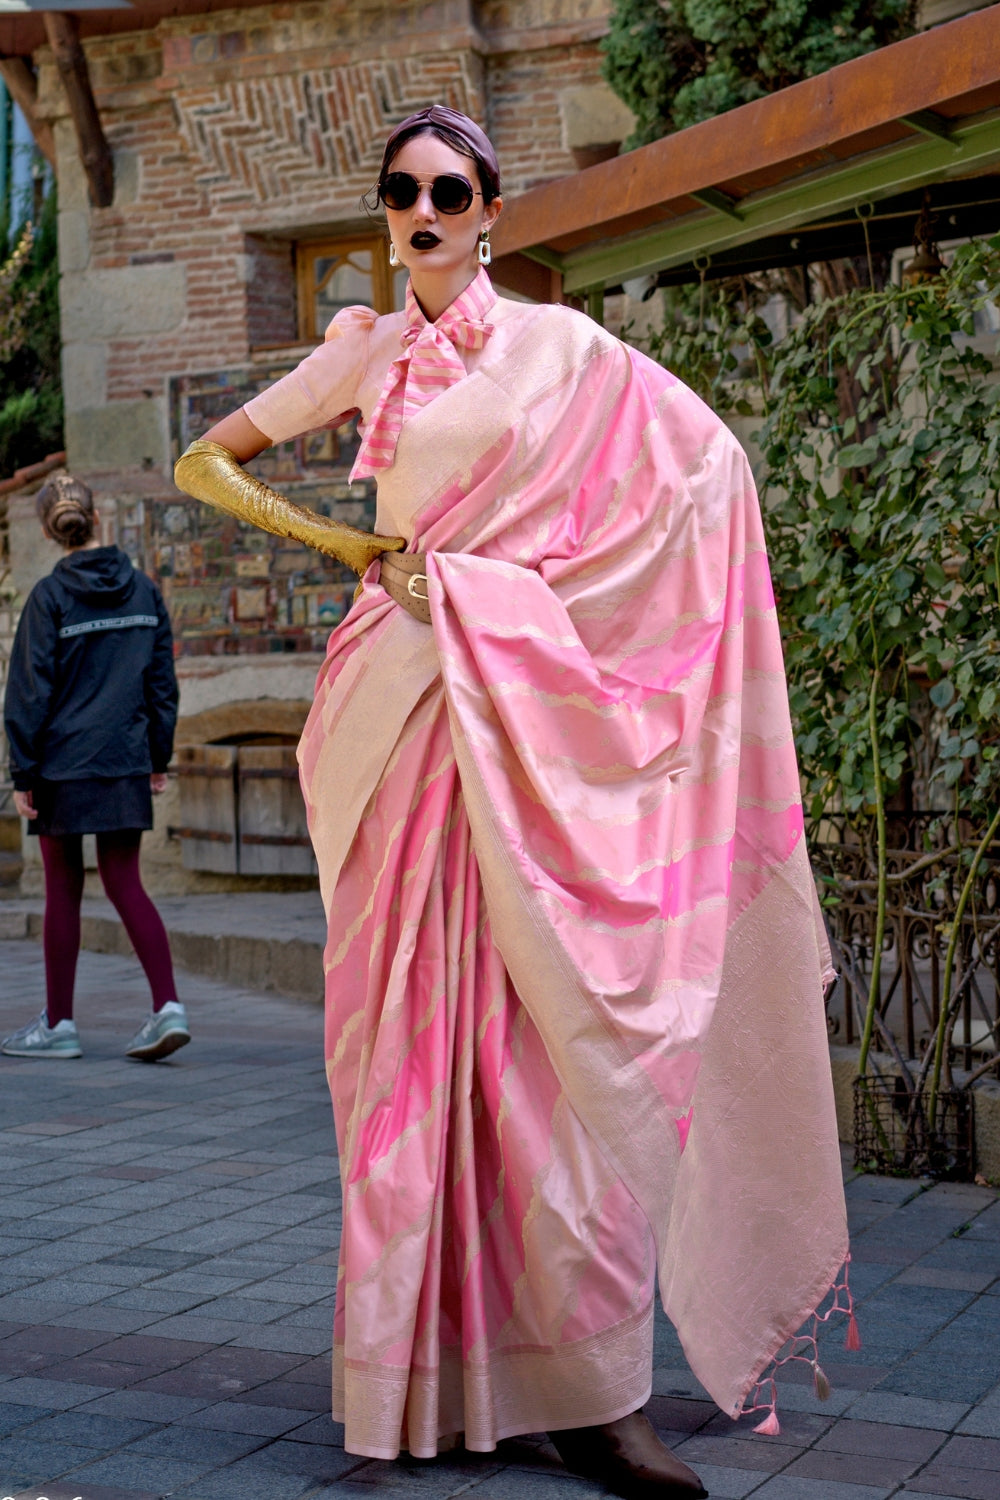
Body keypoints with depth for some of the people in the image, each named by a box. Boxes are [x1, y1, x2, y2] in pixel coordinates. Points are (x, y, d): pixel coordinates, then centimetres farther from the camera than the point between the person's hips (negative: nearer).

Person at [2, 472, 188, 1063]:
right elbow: (162, 679, 8)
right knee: (125, 884, 9)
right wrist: (159, 757, 16)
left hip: (63, 763, -4)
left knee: (64, 890, 6)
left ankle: (59, 1024, 15)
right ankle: (169, 1007, -4)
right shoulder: (144, 589, 4)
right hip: (126, 762, 4)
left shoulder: (50, 597, -9)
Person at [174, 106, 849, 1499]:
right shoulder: (361, 357, 14)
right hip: (411, 703, 2)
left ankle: (590, 1388, -2)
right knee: (419, 1024, 0)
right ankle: (424, 1367, 8)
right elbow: (205, 462, 18)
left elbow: (707, 461, 6)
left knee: (569, 1024, -7)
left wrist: (517, 583, 1)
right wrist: (348, 543, 2)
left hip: (543, 712, -1)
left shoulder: (561, 346, 9)